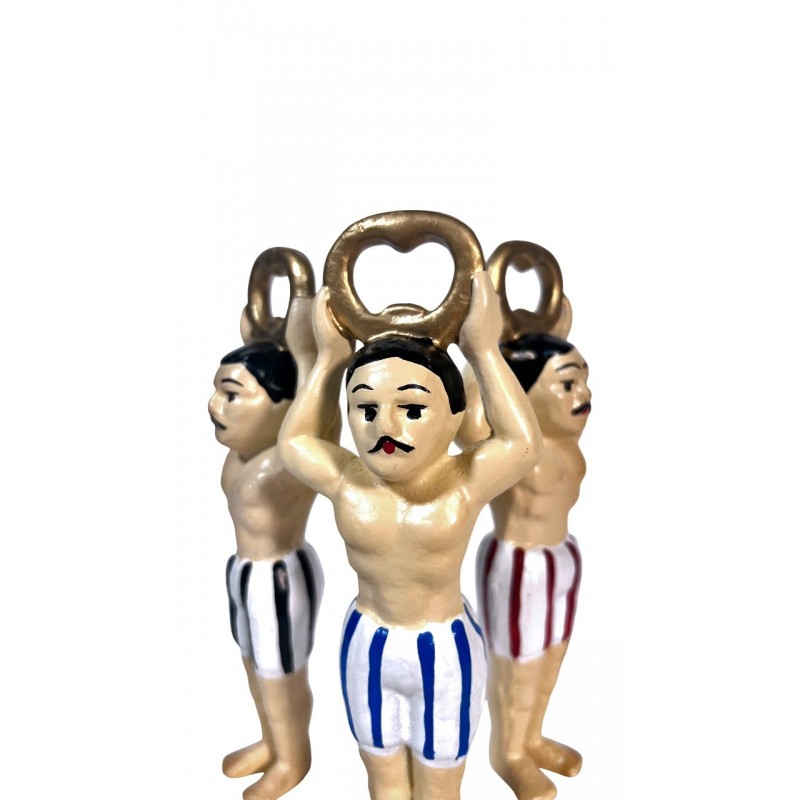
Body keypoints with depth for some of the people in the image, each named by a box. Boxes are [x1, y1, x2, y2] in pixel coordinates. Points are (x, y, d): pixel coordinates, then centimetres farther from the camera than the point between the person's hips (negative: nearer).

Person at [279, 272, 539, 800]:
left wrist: (484, 351, -20)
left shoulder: (462, 485, -23)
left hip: (445, 651, -2)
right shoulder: (347, 483, -16)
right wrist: (331, 358, -5)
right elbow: (294, 441, -2)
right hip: (368, 646, 2)